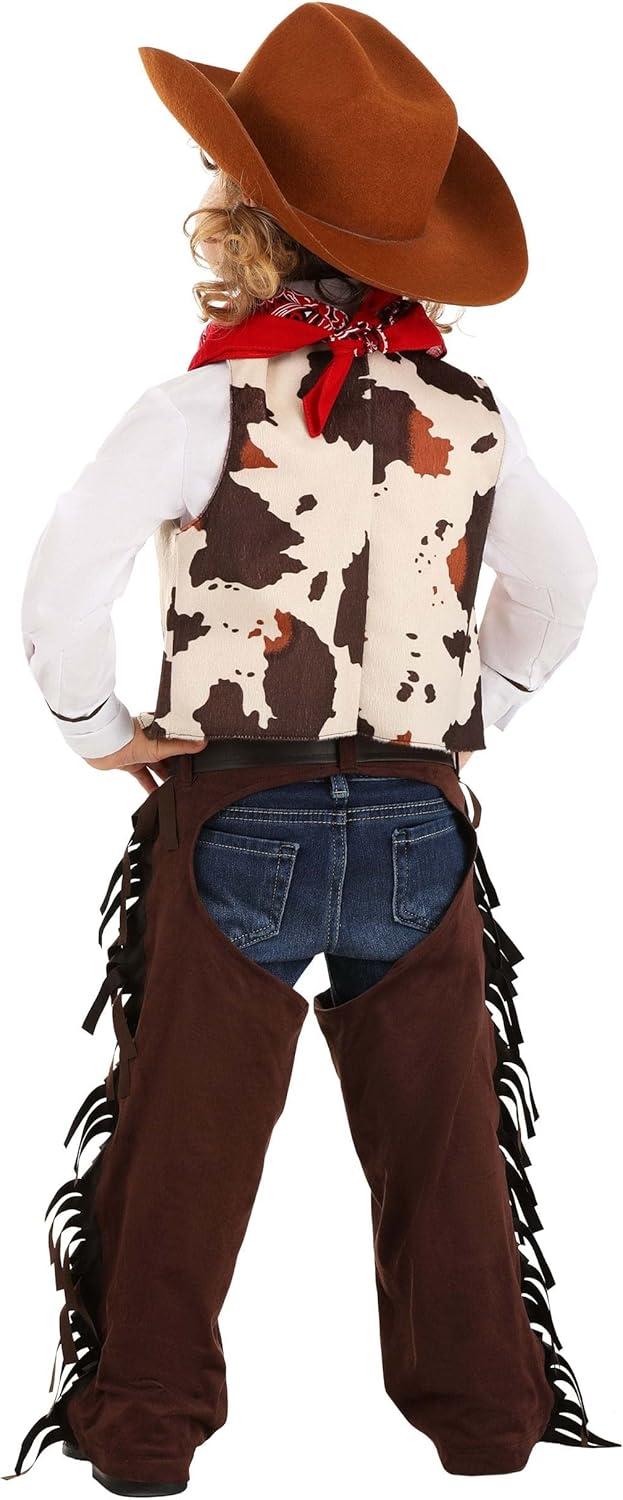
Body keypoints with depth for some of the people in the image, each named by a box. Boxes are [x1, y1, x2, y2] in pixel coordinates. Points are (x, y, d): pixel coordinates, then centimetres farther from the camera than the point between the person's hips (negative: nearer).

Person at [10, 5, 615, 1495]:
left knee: (182, 1158, 9)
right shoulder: (470, 412, 2)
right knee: (445, 1151, 12)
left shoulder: (209, 407, -12)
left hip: (235, 823, -3)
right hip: (420, 821, 3)